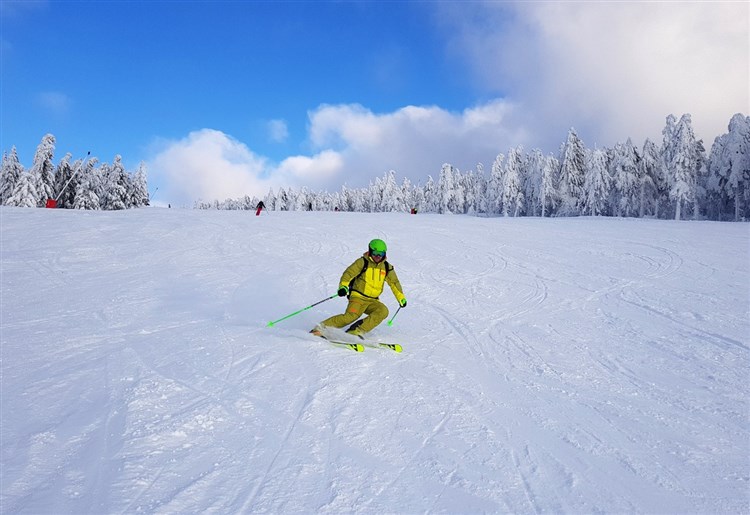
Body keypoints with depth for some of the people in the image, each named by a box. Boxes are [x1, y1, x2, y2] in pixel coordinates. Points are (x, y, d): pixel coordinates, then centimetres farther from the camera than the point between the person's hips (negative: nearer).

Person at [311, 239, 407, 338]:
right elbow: (348, 273, -14)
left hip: (373, 301, 5)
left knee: (383, 311, -25)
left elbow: (394, 283, 22)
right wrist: (343, 286, -33)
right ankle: (321, 327, -19)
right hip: (358, 297, -5)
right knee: (351, 316, -28)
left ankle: (357, 330, -28)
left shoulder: (387, 267, 10)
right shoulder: (362, 262, -4)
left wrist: (401, 298, 21)